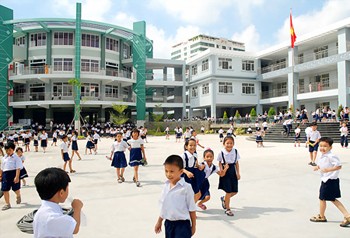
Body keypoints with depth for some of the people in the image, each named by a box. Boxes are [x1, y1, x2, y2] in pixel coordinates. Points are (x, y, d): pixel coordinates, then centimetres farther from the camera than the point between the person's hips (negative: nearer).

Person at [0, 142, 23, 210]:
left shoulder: (16, 157, -9)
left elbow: (18, 168, -15)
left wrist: (17, 177, -21)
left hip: (13, 173, -5)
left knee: (16, 188, 9)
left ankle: (18, 196, 43)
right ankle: (7, 204, 13)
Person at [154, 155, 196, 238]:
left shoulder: (186, 187, -16)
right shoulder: (166, 186, 2)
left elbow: (192, 209, -9)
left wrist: (193, 226, -3)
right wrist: (159, 222, 18)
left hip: (182, 224, -6)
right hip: (168, 223, 6)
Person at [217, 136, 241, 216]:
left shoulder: (235, 152, -2)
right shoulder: (221, 153, -10)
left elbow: (237, 163, 5)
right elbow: (220, 162, 1)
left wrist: (238, 173, 3)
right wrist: (221, 169, -15)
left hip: (233, 172, 4)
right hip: (225, 173, -4)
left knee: (235, 191, 8)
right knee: (228, 191, -3)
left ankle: (224, 199, 37)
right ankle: (227, 209, 14)